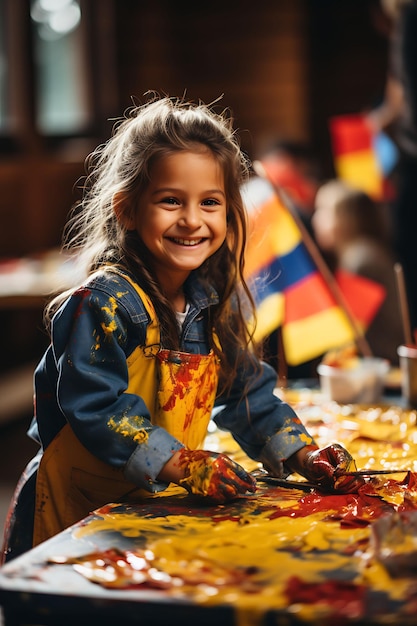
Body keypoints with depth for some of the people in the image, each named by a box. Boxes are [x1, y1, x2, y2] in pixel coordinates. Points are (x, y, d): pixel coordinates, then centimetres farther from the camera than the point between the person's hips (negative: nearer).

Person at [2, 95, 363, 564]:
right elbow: (97, 410, -24)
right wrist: (183, 465, -30)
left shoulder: (216, 304, 2)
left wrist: (303, 457, -2)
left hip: (159, 504, 6)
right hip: (75, 511, -6)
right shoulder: (103, 304, -21)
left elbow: (247, 394, 10)